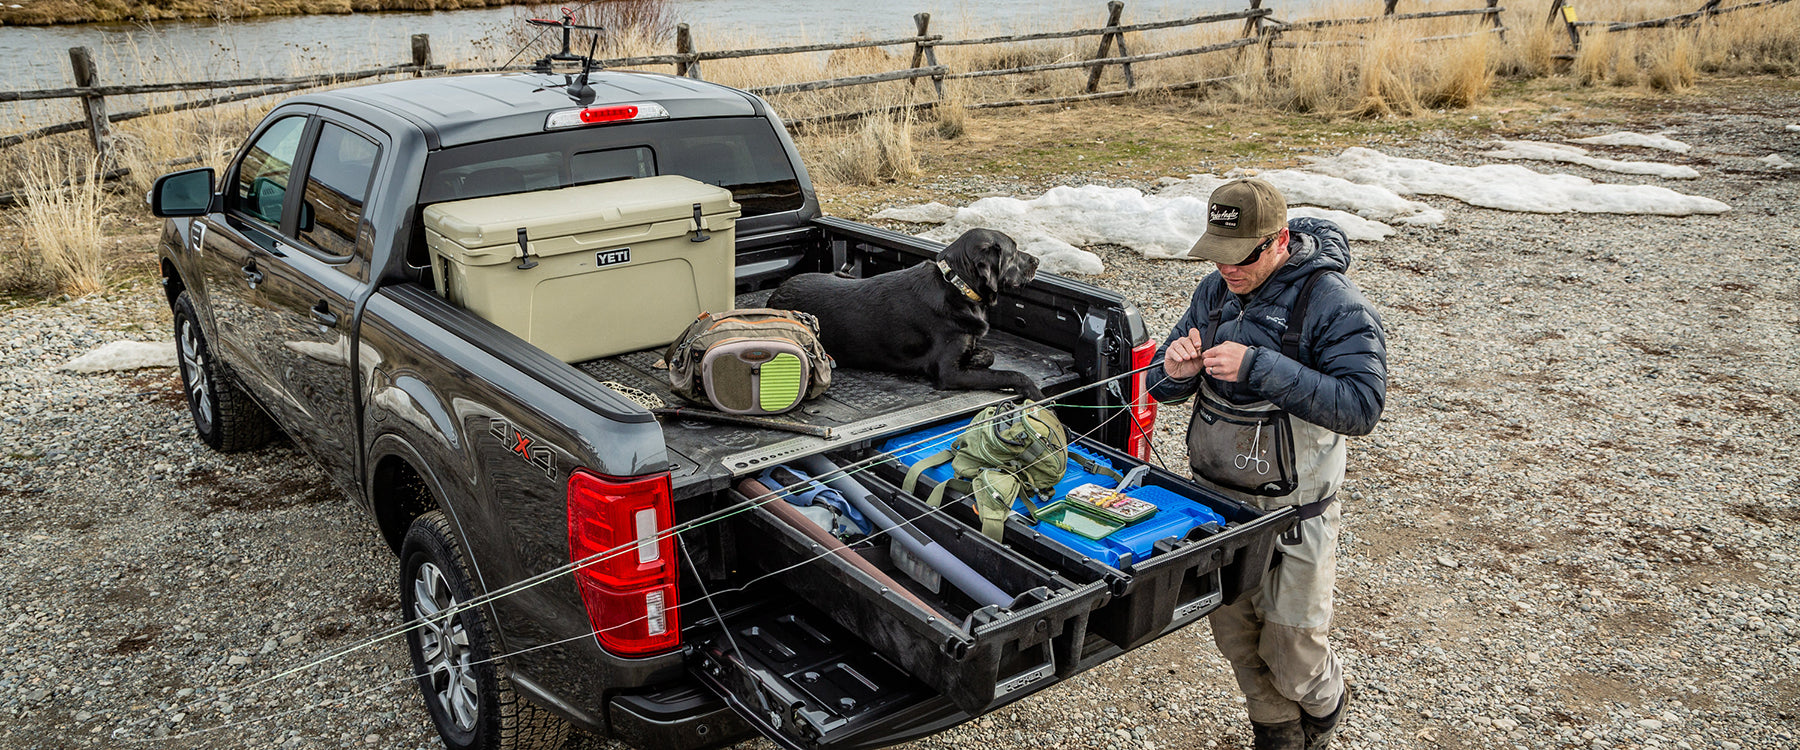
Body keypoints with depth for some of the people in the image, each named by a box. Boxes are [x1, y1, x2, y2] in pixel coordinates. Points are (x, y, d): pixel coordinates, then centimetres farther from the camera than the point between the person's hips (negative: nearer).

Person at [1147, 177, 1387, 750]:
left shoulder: (1333, 304, -18)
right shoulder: (1215, 290, 1)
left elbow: (1361, 406, -30)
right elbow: (1162, 385, 7)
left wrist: (1258, 367, -35)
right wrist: (1175, 371, -18)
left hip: (1290, 512, -5)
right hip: (1215, 499, 6)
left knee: (1290, 651, 7)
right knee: (1234, 635, 17)